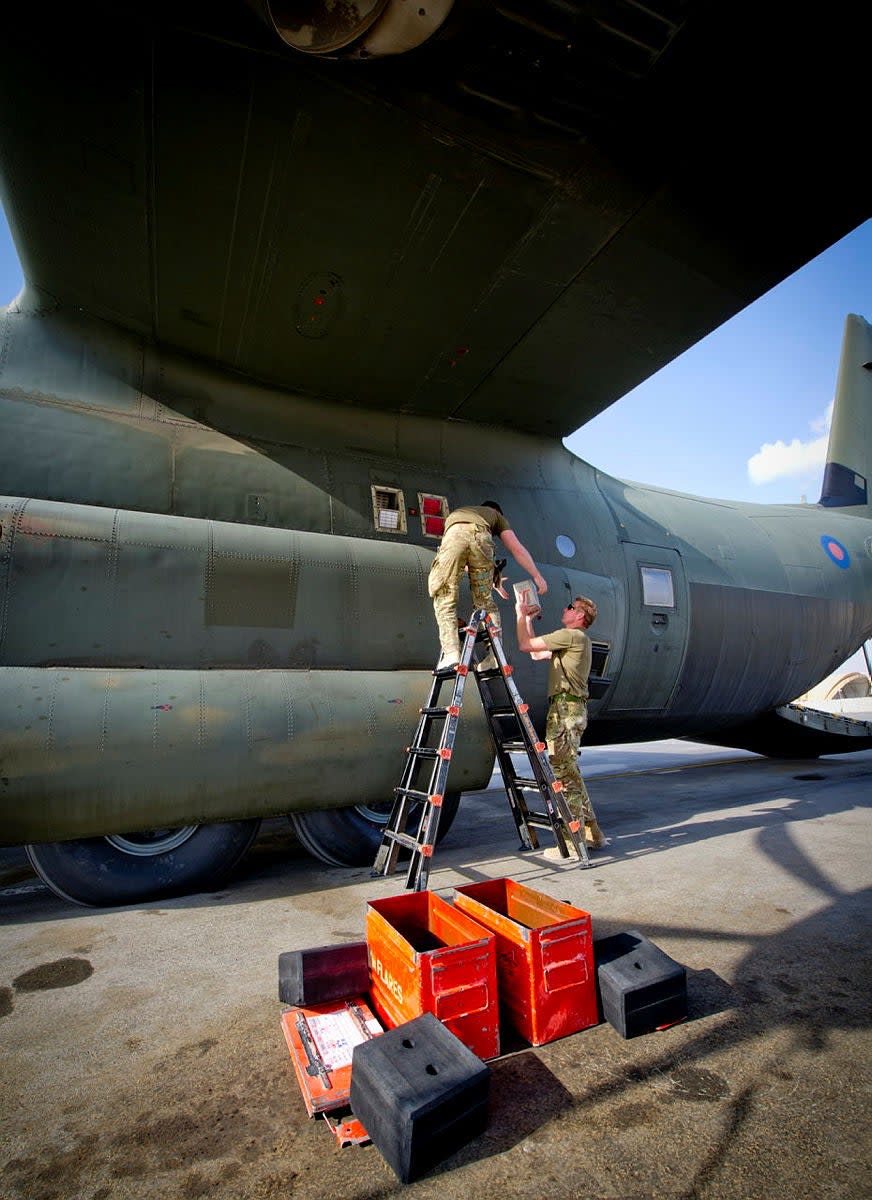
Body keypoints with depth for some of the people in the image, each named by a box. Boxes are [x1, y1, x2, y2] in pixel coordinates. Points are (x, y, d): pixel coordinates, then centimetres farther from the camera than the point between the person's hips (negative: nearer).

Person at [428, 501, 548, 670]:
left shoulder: (458, 511, 48)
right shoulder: (496, 515, 39)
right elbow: (517, 549, 27)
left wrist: (494, 582, 52)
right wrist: (537, 576, 29)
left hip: (454, 534, 1)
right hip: (480, 535, 0)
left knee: (444, 597, 5)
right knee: (484, 599, 13)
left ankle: (451, 654, -10)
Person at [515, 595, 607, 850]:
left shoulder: (572, 635, -9)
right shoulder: (576, 639, 24)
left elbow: (525, 645, -11)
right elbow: (536, 654, 28)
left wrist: (521, 615, 3)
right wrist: (528, 619, 28)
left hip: (566, 710, -11)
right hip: (571, 710, 11)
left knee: (564, 773, -8)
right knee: (569, 772, 15)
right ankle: (591, 833, 23)